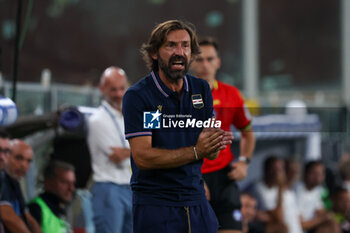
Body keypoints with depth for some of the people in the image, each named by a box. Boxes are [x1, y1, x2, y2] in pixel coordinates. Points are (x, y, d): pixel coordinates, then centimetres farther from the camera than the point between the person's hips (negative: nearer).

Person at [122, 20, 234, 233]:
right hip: (155, 204, -4)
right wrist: (195, 151, -24)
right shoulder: (137, 96, -9)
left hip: (196, 199, 5)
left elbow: (212, 153, 3)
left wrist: (215, 143, -21)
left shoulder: (201, 89, 7)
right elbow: (142, 157, -18)